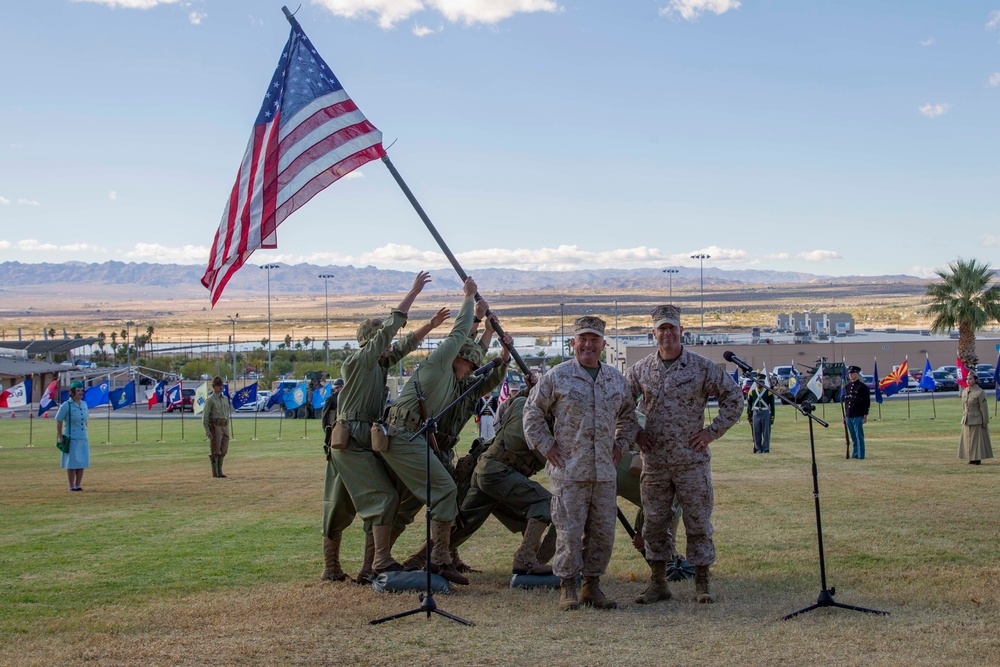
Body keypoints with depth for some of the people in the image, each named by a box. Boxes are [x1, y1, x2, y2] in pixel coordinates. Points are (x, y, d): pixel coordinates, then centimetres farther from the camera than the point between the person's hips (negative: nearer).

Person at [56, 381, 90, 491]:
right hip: (71, 439, -6)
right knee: (72, 463, -1)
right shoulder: (66, 406, -9)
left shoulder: (84, 405, 9)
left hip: (83, 439, 6)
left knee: (82, 463, 6)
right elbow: (58, 422, -7)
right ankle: (71, 486, 7)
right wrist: (60, 438, -10)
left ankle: (78, 485, 15)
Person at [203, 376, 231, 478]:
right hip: (215, 426, -7)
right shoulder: (210, 400, -6)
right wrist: (207, 431, -15)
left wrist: (227, 429, 17)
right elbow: (205, 416, -8)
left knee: (223, 450, 7)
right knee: (215, 450, -3)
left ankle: (219, 471, 14)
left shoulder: (225, 399, 15)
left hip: (224, 427, 7)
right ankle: (215, 473, 3)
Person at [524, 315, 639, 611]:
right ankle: (568, 587, 7)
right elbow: (532, 412, 4)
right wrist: (545, 445, -2)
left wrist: (621, 444, 15)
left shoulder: (617, 379, 12)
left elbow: (628, 415, 27)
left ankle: (593, 584, 19)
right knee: (569, 530, -4)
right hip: (568, 469, -4)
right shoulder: (557, 376, -2)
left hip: (605, 471, 4)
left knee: (603, 531, 7)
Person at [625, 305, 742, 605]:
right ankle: (658, 583, 17)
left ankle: (702, 583, 13)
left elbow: (734, 397, 3)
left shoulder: (702, 367, -3)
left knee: (698, 521, 3)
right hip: (654, 461, 3)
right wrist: (634, 432, 6)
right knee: (655, 523, 7)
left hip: (692, 459, -2)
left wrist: (712, 431, -3)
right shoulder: (641, 370, 4)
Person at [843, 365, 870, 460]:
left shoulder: (862, 387, -6)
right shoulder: (847, 386, 13)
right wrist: (845, 415, 16)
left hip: (858, 416, -6)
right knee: (853, 438, 10)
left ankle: (860, 455, 3)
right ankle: (855, 454, 15)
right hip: (849, 416, 6)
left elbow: (867, 402, -7)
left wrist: (865, 416, -11)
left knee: (859, 437, -1)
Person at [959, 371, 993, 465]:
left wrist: (985, 422, -11)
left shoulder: (979, 392, -13)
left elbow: (984, 408, -12)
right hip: (967, 421, 6)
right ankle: (972, 458, 17)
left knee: (978, 439, 1)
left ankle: (978, 459, 8)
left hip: (977, 420, -6)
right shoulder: (964, 392, 6)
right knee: (968, 439, 8)